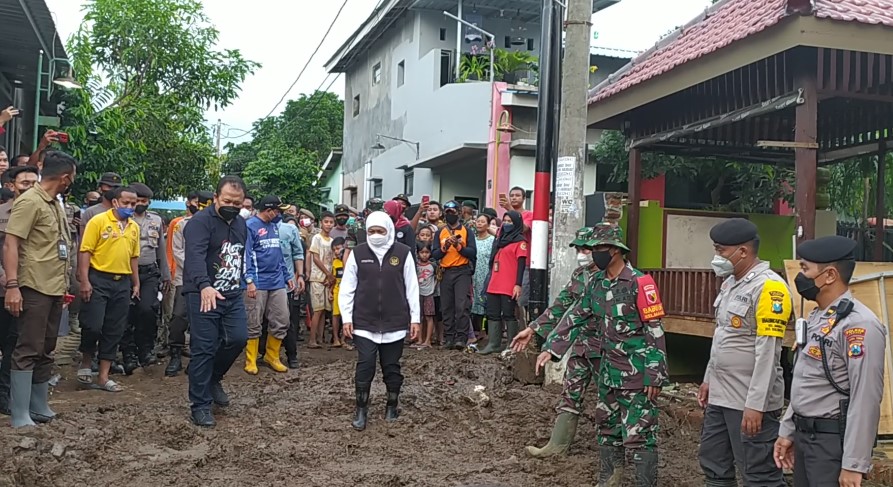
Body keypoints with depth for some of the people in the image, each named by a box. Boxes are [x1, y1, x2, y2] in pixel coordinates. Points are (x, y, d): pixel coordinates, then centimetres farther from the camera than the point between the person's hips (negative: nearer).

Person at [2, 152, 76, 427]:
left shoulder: (55, 204, 15)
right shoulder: (30, 201, -11)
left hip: (55, 290, 9)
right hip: (34, 289, -9)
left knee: (45, 351, 12)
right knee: (28, 351, -5)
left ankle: (39, 407, 19)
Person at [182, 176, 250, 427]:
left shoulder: (241, 224, 12)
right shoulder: (200, 221, -14)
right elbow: (196, 255, -30)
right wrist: (205, 286, -46)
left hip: (232, 296, 7)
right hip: (204, 295, -7)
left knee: (238, 339, 1)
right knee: (204, 349, -3)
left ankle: (212, 377, 27)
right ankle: (200, 405, 6)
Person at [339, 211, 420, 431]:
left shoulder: (403, 253, -1)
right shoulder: (358, 253, 0)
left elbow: (412, 288, 3)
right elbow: (347, 287, 4)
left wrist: (414, 318, 2)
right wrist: (347, 317, -1)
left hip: (394, 323, 0)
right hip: (364, 323, 0)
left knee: (392, 367, 10)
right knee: (364, 366, -3)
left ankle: (392, 406, 27)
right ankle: (361, 410, 9)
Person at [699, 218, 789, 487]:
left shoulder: (768, 287, -18)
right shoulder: (730, 283, 11)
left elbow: (767, 353, -21)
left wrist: (755, 404, -23)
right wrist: (709, 379, 20)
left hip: (749, 401, -9)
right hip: (720, 396, 9)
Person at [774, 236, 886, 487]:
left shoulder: (859, 325, -19)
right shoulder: (816, 318, 10)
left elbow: (866, 400, -22)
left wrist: (854, 464, -21)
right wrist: (787, 431, 16)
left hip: (834, 441, -9)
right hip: (804, 435, 9)